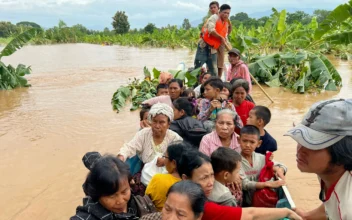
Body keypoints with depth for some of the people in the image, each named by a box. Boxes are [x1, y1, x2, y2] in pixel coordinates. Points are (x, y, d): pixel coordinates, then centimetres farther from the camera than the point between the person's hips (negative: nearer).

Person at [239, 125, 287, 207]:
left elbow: (283, 167, 11)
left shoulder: (261, 158, 1)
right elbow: (245, 184, -21)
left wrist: (279, 170, -11)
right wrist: (268, 184, -30)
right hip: (243, 203, -5)